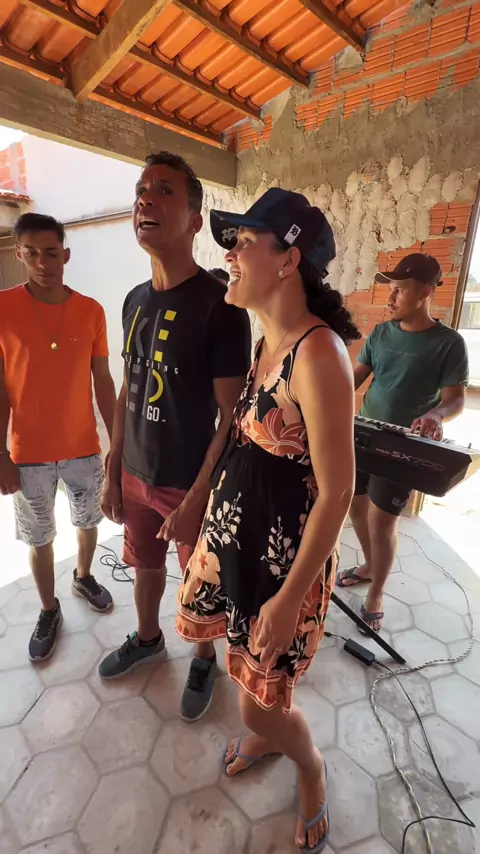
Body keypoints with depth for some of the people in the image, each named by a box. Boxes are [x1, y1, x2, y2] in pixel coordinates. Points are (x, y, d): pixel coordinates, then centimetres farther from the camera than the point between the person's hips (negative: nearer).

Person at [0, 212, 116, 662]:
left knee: (88, 523, 20)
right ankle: (49, 609, 39)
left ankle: (84, 577, 49)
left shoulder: (91, 311, -3)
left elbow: (102, 382, 1)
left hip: (84, 447, 2)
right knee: (40, 538, 15)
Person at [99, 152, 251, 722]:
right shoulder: (135, 301, 5)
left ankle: (204, 659, 45)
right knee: (145, 566, 25)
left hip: (190, 484, -6)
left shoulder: (219, 305, -17)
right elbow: (128, 391, 9)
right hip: (137, 476, 6)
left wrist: (197, 500, -18)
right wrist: (113, 473, 9)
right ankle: (147, 639, 54)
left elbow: (233, 415, -17)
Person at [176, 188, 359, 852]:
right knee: (247, 669, 26)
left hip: (285, 549, -7)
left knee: (260, 701, 11)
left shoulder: (317, 351, -22)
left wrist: (289, 598, -17)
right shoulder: (267, 343, 4)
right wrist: (201, 502, 16)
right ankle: (267, 735, 58)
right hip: (237, 531, 8)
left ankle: (311, 767, 45)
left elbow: (337, 492, -21)